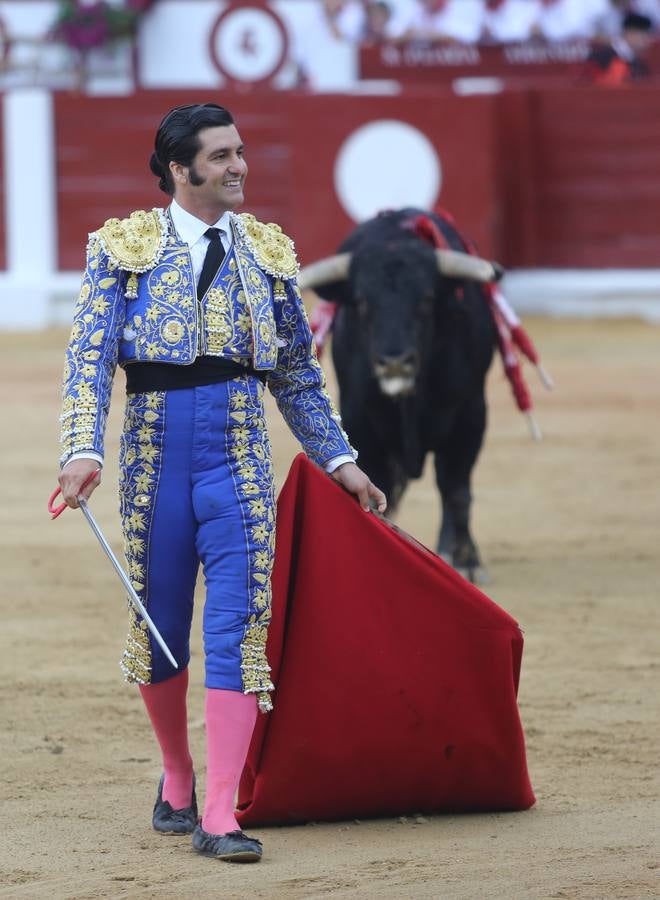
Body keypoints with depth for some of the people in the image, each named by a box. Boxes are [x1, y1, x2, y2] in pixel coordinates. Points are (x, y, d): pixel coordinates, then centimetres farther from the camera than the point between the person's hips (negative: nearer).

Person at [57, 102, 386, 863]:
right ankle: (176, 778, 34)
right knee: (159, 626, 9)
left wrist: (338, 460, 17)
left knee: (238, 626, -10)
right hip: (155, 453, -1)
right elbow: (89, 356, -7)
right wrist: (83, 450, -21)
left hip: (239, 458, 1)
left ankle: (219, 818, -12)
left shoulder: (266, 253, 10)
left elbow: (297, 373, 18)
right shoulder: (125, 249, 2)